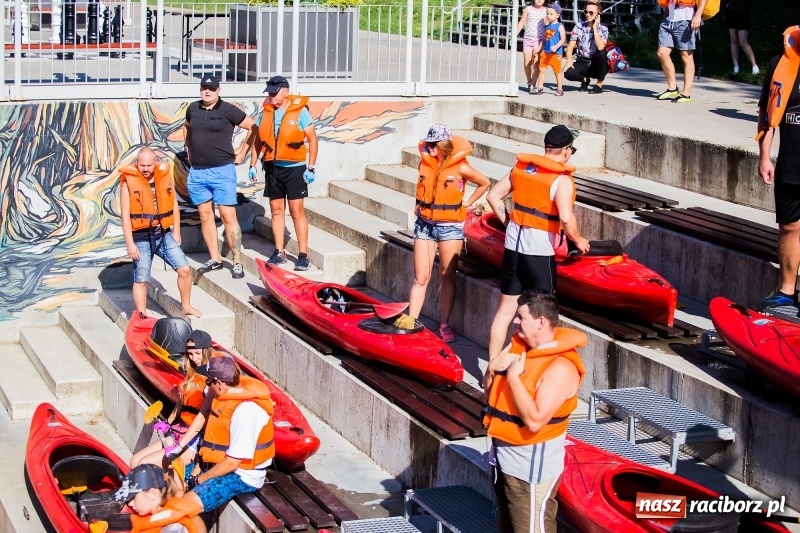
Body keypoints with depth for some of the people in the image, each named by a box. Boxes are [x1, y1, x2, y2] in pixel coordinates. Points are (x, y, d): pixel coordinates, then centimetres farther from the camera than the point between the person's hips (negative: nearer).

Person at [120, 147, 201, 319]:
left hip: (164, 234, 3)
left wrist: (176, 233, 7)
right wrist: (130, 244, -12)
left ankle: (186, 306, 18)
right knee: (141, 279, 1)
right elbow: (125, 215, -8)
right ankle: (142, 317, 12)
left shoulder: (165, 176, 3)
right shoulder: (129, 181, -8)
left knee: (184, 269, -2)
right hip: (141, 238, -3)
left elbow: (174, 206, 11)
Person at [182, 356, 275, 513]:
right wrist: (196, 471, 2)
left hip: (243, 477, -10)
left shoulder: (246, 410, -27)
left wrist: (199, 480, -13)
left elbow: (232, 462, -25)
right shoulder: (226, 397, 2)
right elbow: (214, 439, 10)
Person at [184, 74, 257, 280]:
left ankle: (237, 261, -5)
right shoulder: (193, 109, 9)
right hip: (197, 172, 5)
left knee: (228, 216, -8)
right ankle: (214, 259, 15)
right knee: (205, 216, 8)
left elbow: (253, 128, -4)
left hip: (222, 171, -5)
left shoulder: (227, 110, -6)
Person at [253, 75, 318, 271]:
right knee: (276, 210, 9)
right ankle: (279, 252, 17)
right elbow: (258, 140, 15)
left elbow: (312, 139, -5)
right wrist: (252, 165, 10)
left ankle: (303, 255, -2)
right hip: (272, 167, 5)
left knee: (297, 211, -6)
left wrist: (311, 167, -9)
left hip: (294, 168, -5)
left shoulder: (300, 111, -7)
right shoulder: (266, 112, 7)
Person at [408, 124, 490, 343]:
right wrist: (419, 204, 7)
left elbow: (484, 183, 5)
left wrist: (467, 203, 3)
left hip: (450, 227, -3)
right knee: (421, 278, 2)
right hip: (424, 225, 3)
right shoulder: (425, 162, 2)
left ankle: (445, 325, 13)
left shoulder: (460, 167, -9)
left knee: (447, 277, 5)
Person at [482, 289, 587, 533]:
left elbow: (535, 420, -29)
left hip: (532, 466, -9)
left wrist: (513, 376, -24)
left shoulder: (560, 367, -23)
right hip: (504, 457, 9)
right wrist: (494, 367, -9)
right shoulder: (518, 344, 3)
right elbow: (489, 389, 12)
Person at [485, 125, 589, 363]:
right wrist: (579, 241, -6)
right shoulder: (562, 180, -13)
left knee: (505, 309, 14)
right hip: (539, 251, -6)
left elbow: (493, 196, 9)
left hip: (513, 246, 6)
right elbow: (566, 218, -23)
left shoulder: (521, 167, 6)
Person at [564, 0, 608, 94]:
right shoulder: (579, 27, -1)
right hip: (582, 63, 1)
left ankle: (599, 85, -15)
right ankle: (585, 79, 8)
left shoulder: (603, 29, -6)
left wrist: (594, 27, -20)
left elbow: (600, 48, -24)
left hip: (597, 64, -1)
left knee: (602, 52, -35)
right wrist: (569, 61, -22)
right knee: (568, 73, -29)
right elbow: (570, 46, -3)